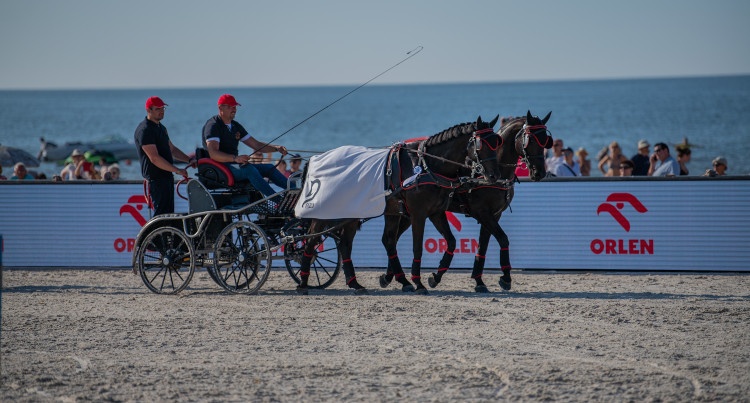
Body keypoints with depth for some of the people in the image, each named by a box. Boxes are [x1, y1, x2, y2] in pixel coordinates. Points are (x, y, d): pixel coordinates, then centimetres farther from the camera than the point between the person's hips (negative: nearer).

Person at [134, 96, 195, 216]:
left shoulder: (160, 127, 18)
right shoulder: (145, 130, -15)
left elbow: (171, 149, 25)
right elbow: (154, 158, -22)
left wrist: (189, 160, 10)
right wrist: (177, 170, -22)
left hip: (166, 176, 10)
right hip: (156, 178, -10)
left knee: (168, 213, 11)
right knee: (161, 213, -14)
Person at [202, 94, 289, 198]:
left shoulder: (235, 126, 17)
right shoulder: (213, 126, -10)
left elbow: (256, 145, 18)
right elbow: (213, 154, -24)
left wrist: (276, 148, 1)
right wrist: (235, 158, -37)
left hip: (234, 164, 10)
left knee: (269, 168, -3)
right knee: (249, 169, -33)